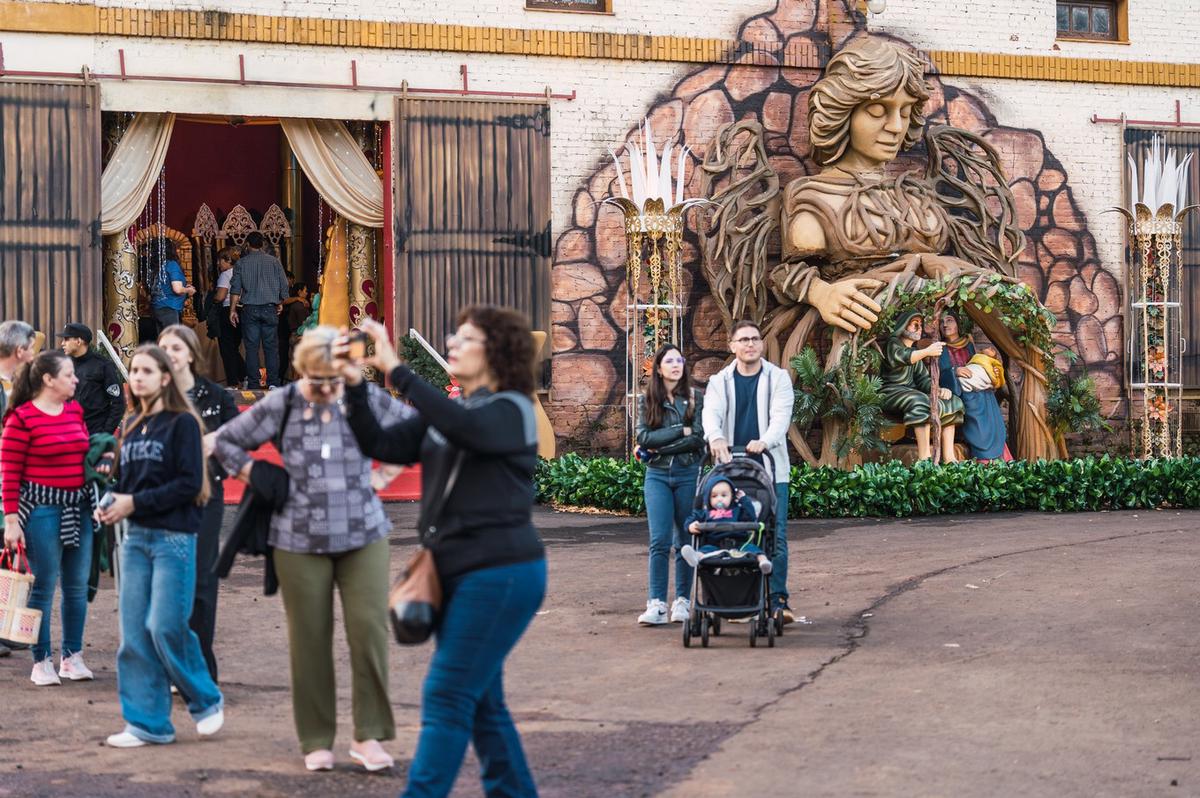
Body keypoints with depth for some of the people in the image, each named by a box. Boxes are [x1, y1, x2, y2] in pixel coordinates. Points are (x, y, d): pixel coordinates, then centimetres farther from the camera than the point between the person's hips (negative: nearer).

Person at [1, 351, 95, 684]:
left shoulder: (75, 409, 9)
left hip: (77, 506, 6)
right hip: (41, 508, -6)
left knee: (77, 585, 9)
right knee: (43, 586, 0)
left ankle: (73, 656, 20)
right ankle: (41, 661, 9)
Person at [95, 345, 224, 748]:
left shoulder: (182, 423, -6)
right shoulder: (130, 425, 14)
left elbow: (189, 484, -13)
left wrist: (136, 503, -15)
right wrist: (109, 504, -2)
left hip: (174, 537, -6)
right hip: (135, 537, 7)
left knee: (165, 627, -9)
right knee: (134, 632, 3)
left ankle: (206, 700, 13)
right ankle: (147, 722, 9)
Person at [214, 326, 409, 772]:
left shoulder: (368, 400, -2)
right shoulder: (280, 406, -4)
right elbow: (225, 441, 8)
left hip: (363, 535, 0)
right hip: (301, 541, 0)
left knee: (370, 629, -9)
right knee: (310, 639, 3)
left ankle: (369, 736, 2)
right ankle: (316, 741, 15)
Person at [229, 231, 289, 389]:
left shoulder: (241, 263, 1)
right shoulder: (274, 262, 4)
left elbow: (235, 288, -2)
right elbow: (284, 286, 5)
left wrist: (233, 310, 2)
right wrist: (280, 303, 21)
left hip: (249, 309, -1)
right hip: (270, 309, 1)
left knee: (251, 347, 2)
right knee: (271, 346, 4)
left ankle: (254, 384, 1)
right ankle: (273, 382, -2)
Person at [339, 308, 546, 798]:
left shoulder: (512, 410, -10)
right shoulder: (443, 414, 13)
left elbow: (465, 428, -31)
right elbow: (381, 445, 5)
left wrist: (394, 369, -31)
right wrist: (355, 386, -10)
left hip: (500, 573, -8)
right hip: (458, 572, 8)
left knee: (447, 695, -11)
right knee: (479, 700, 13)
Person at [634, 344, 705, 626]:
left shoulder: (695, 399, 4)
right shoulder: (647, 400, 8)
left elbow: (699, 439, -6)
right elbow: (644, 438, -5)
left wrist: (659, 447, -9)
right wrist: (681, 431, -9)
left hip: (688, 474, 0)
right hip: (657, 476, 0)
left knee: (685, 540, 4)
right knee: (659, 540, -8)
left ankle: (683, 601, 11)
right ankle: (657, 604, -10)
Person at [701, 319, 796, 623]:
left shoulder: (778, 378, 5)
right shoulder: (720, 381, 9)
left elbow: (781, 416, -9)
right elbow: (711, 413, -9)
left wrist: (764, 441, -30)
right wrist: (716, 438, -32)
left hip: (771, 467, -1)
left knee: (775, 537, -6)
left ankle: (778, 601, -7)